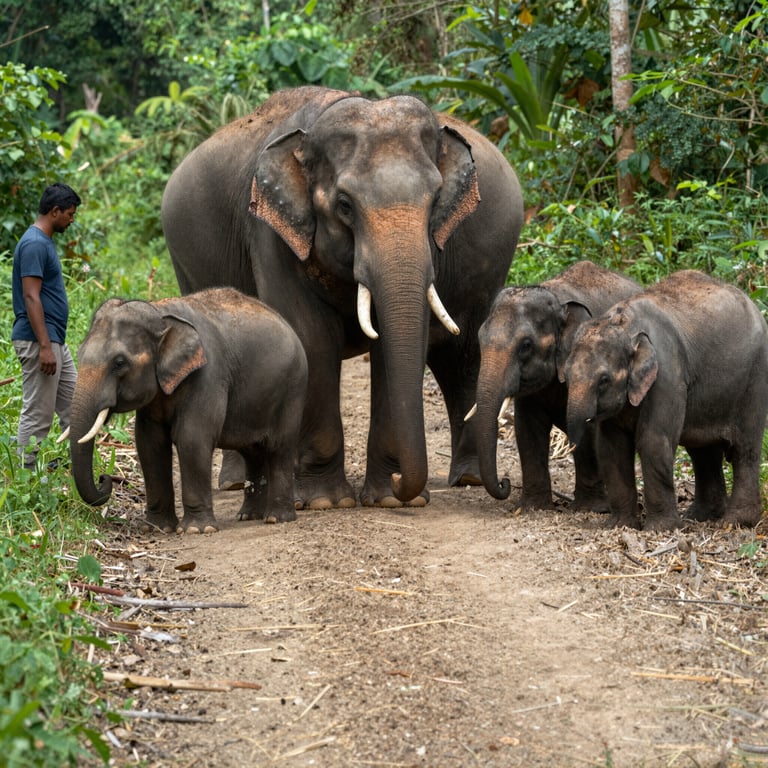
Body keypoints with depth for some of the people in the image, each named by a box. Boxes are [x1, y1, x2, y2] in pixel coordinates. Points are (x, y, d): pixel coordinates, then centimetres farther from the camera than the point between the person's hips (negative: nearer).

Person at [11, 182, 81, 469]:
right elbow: (31, 298, -22)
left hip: (55, 341, 10)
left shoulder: (45, 242, 14)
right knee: (37, 415, -5)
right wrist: (44, 346, -25)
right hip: (39, 342, -10)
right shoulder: (34, 244, -17)